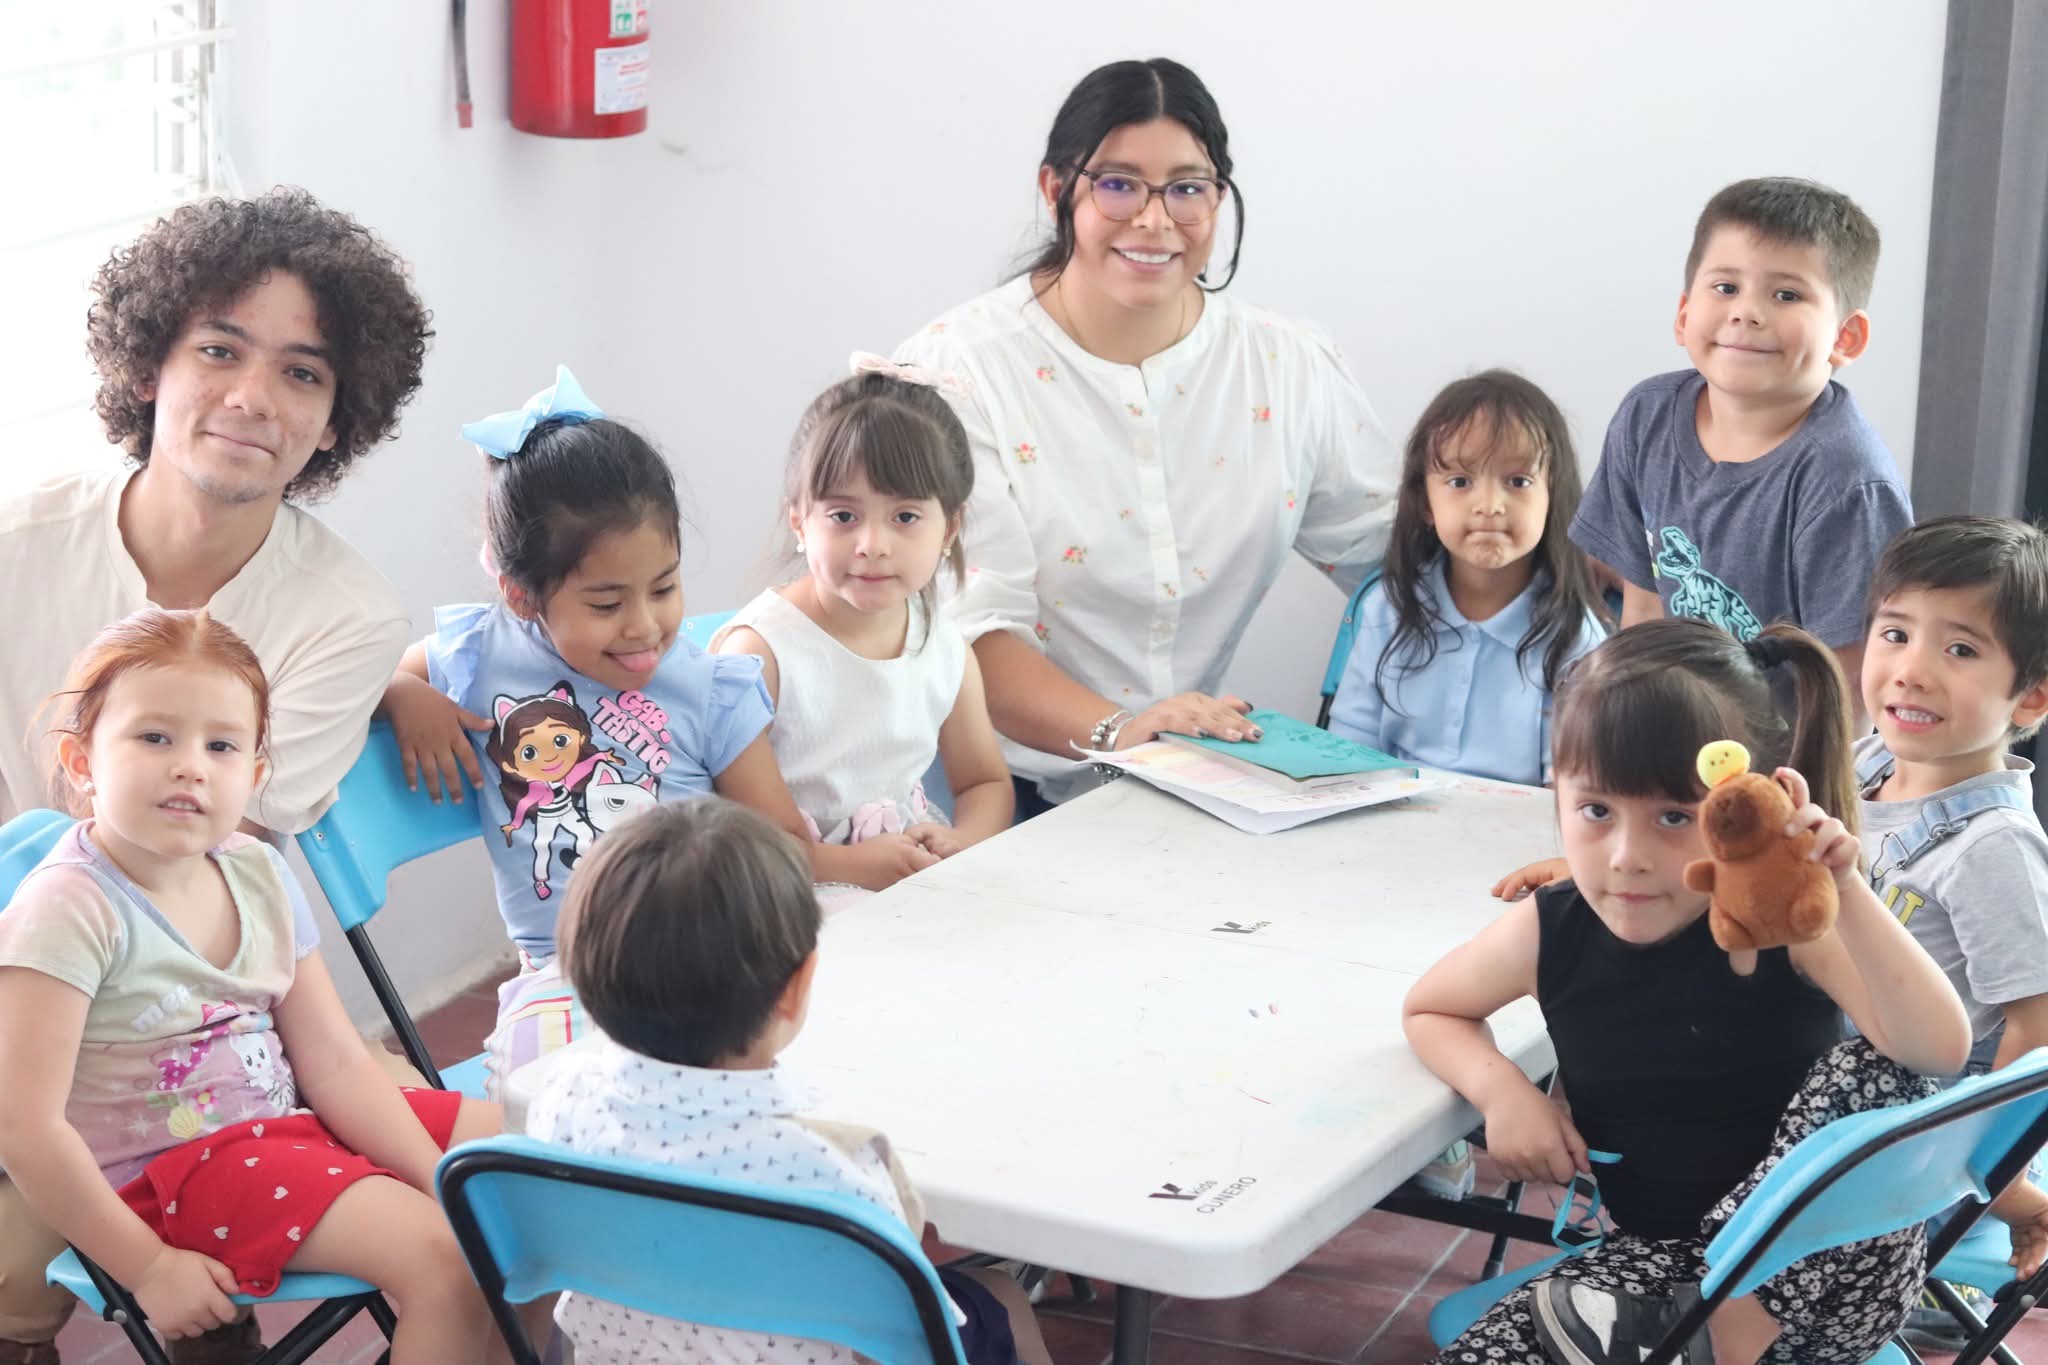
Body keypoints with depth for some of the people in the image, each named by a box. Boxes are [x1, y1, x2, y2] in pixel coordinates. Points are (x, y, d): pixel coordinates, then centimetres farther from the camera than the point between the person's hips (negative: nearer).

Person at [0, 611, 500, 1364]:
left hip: (288, 1118, 8)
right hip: (175, 1167, -8)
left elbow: (336, 1066, 5)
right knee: (443, 1256, -24)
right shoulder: (69, 908, -18)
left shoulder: (258, 874, 3)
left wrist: (447, 1184, -5)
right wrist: (147, 1268, -18)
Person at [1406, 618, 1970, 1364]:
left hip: (1821, 1265, -1)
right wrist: (1500, 1088, -8)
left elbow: (1940, 1052, -32)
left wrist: (1846, 894, -42)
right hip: (1655, 1256, 1)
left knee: (1877, 1073, -30)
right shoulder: (1547, 935, -9)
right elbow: (1428, 1010, 12)